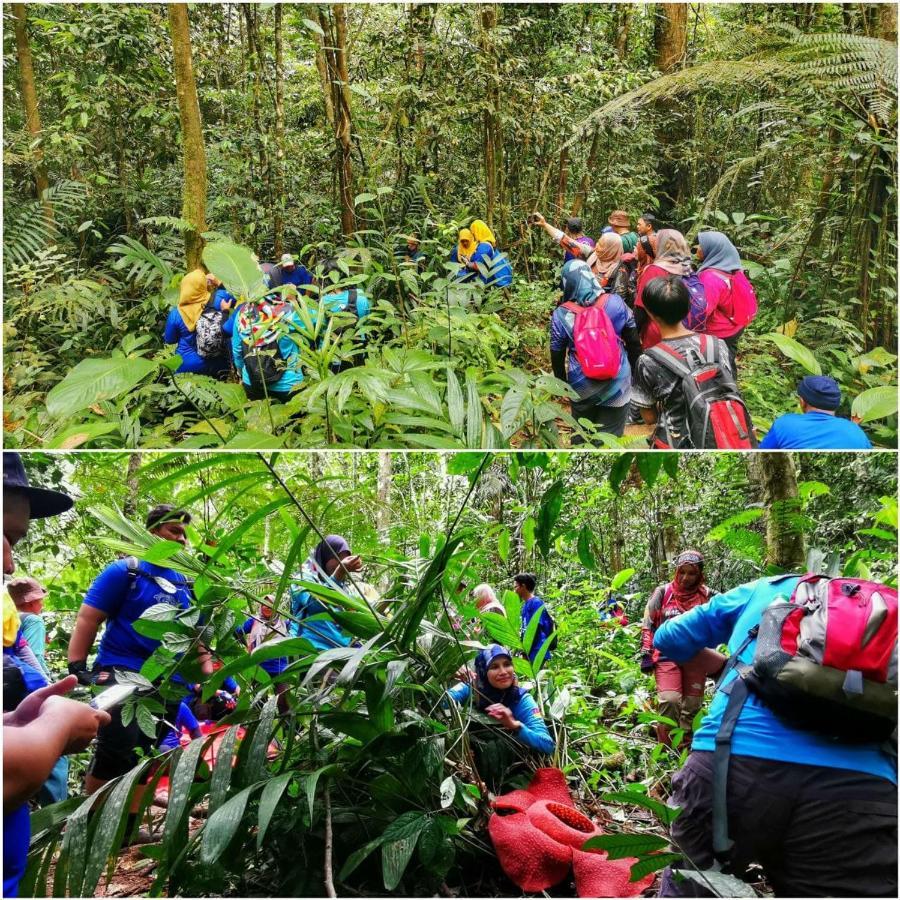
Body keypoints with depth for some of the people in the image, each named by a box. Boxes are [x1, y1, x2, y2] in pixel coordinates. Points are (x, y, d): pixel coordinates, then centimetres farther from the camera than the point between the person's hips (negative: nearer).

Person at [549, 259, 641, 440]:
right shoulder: (615, 303, -9)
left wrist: (561, 382, 14)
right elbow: (633, 341, 0)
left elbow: (557, 354, -1)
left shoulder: (561, 315, -11)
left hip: (581, 386, 0)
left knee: (581, 435, 20)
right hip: (616, 383, 0)